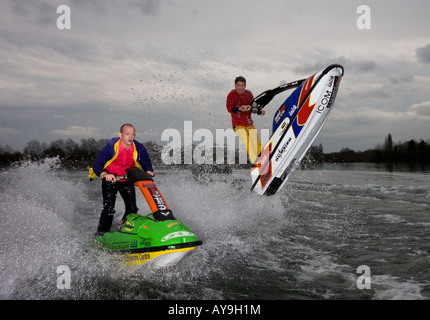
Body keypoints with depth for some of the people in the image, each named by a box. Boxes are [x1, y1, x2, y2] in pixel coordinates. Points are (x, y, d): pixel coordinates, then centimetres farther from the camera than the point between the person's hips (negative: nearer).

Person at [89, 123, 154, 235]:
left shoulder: (139, 148, -14)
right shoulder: (111, 147, -23)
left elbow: (147, 165, -3)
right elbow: (96, 166, -20)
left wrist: (149, 172, -26)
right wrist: (105, 174, -39)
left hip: (127, 180, 3)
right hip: (110, 179, -3)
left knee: (132, 209, -4)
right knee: (109, 209, -15)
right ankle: (101, 234, 0)